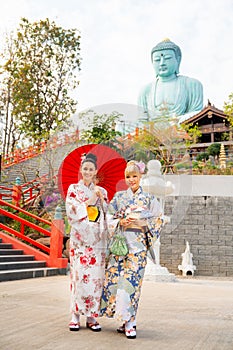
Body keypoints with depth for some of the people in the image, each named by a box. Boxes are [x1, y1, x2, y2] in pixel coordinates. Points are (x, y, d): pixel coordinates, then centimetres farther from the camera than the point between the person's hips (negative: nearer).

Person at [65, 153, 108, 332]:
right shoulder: (73, 189, 7)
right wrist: (89, 202, -7)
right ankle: (75, 316, 3)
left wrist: (101, 199, -4)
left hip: (97, 239, 2)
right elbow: (71, 213, -3)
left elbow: (109, 215, 10)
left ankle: (92, 316, 6)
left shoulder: (101, 191, 14)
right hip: (79, 238, -2)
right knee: (79, 275, -7)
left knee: (96, 277, -1)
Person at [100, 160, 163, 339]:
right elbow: (110, 217, 10)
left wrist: (140, 222, -11)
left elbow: (156, 221, 3)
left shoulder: (149, 198, 5)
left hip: (138, 244, -2)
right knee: (115, 278, -1)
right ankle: (128, 321, 11)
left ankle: (130, 322, 0)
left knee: (131, 281, -8)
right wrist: (121, 222, -8)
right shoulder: (119, 197, 11)